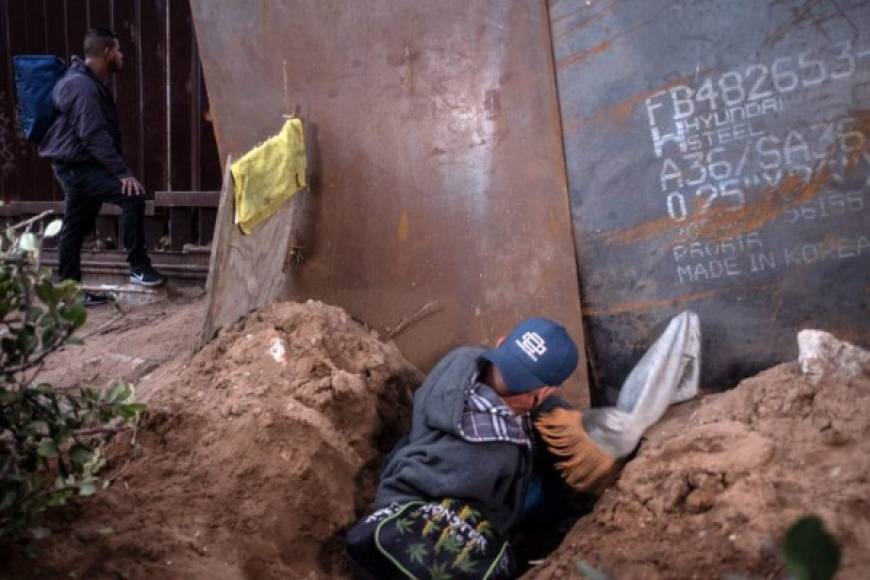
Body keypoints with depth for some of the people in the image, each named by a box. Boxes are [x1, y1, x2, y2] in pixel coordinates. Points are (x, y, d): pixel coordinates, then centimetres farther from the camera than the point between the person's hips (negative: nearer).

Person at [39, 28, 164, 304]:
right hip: (77, 165, -11)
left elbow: (102, 132, 21)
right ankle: (138, 267, -16)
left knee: (76, 227, 13)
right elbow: (95, 137, -25)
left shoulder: (90, 82, 14)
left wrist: (119, 171, 20)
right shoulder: (83, 87, -20)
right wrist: (123, 173, -27)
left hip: (76, 164, 11)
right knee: (132, 196, -21)